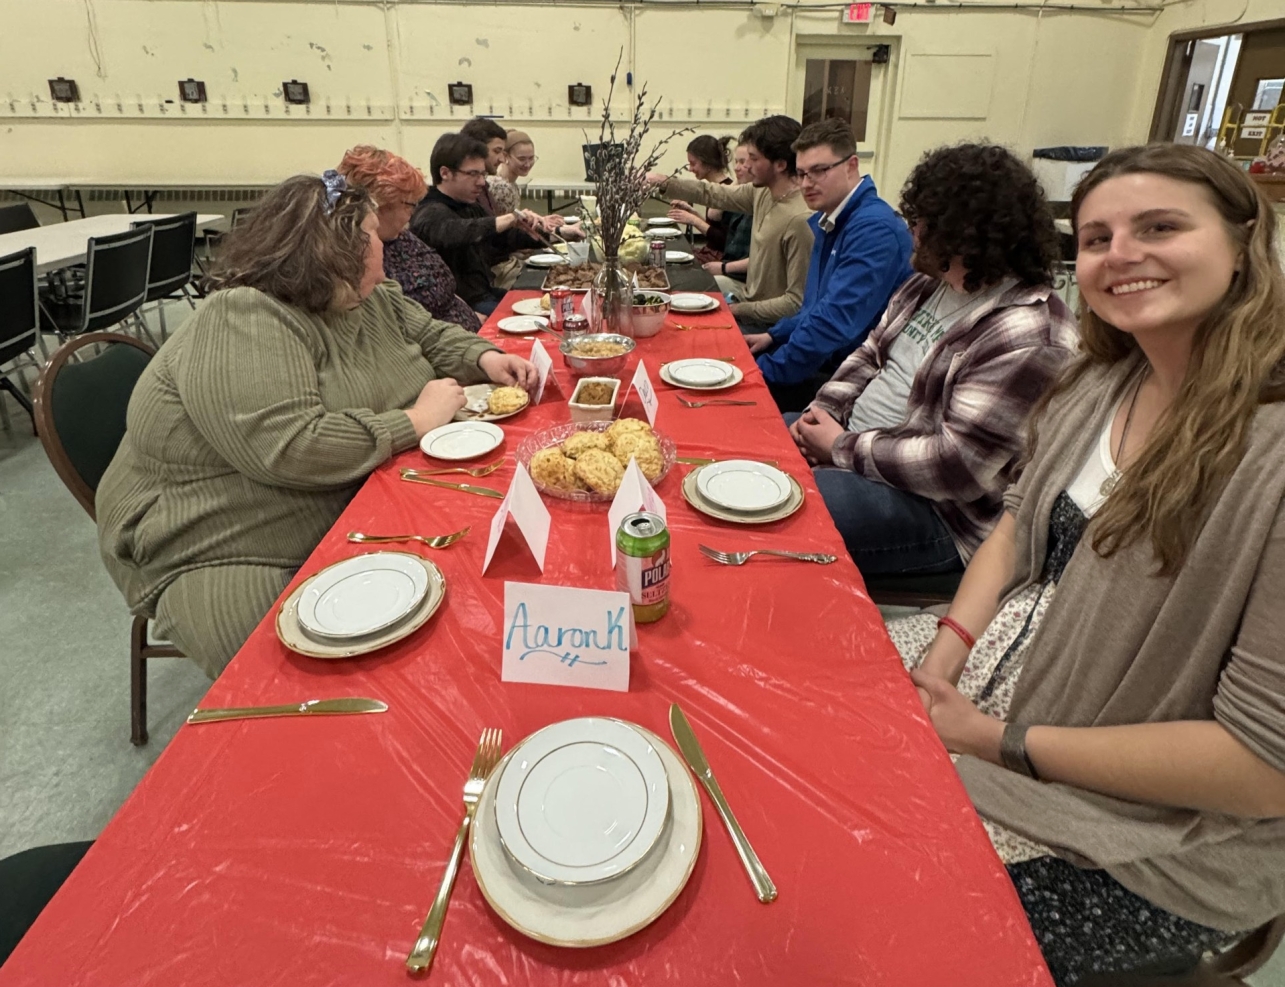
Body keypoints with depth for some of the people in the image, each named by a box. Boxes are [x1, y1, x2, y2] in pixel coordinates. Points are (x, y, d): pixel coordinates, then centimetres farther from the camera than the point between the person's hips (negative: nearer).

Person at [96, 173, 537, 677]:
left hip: (341, 520, 8)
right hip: (220, 558, -8)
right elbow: (290, 449, -34)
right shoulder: (242, 320, -23)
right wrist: (416, 421, -24)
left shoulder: (376, 301, 4)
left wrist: (485, 359, 1)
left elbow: (433, 336, 22)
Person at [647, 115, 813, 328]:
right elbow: (714, 194, 13)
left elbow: (797, 302, -25)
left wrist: (740, 309, -18)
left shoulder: (799, 219, -26)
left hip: (767, 324, -8)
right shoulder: (763, 192, -1)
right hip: (744, 302, 8)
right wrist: (663, 182, 5)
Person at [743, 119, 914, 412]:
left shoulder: (874, 228, -19)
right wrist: (774, 336, 10)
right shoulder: (825, 222, 11)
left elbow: (836, 321, -27)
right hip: (823, 365, 9)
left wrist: (766, 372, -21)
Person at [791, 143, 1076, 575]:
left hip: (934, 508, -9)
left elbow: (955, 467, -28)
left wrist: (843, 449, -19)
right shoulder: (931, 285, 6)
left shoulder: (1026, 338, -24)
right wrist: (823, 410, -3)